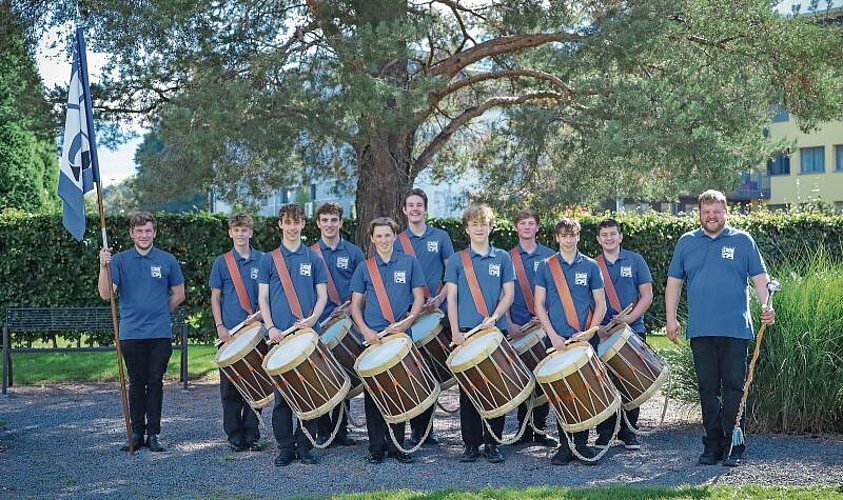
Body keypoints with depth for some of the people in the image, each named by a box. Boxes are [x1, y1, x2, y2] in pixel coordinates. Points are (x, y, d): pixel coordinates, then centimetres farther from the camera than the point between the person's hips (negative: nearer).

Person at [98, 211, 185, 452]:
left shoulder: (167, 260, 4)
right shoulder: (120, 260, 2)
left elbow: (179, 295, 12)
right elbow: (106, 293, -8)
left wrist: (160, 313, 9)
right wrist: (104, 267, -20)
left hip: (160, 333, 0)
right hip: (131, 333, 0)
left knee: (155, 382, 4)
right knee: (136, 383, 7)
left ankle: (153, 433, 9)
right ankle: (137, 433, 14)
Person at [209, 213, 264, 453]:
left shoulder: (262, 261, 6)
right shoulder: (222, 262, 4)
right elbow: (215, 297, 7)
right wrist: (220, 326, -3)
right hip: (230, 332, 0)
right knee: (230, 386, 2)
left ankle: (252, 433, 11)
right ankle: (234, 435, 10)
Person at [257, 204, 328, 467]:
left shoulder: (314, 259, 10)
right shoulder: (269, 259, 9)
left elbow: (322, 295, 7)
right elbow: (263, 297, 6)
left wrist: (313, 318, -11)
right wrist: (270, 327, -7)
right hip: (279, 336, 0)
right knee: (281, 394, 1)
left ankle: (304, 446, 10)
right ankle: (285, 448, 8)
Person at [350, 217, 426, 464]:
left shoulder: (409, 263, 7)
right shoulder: (364, 268, 9)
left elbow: (419, 298, 5)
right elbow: (355, 305, 9)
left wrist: (406, 322, -11)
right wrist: (366, 331, -7)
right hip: (373, 338, 1)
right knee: (373, 393, 1)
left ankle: (397, 445, 12)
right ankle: (376, 446, 8)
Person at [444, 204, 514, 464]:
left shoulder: (502, 258, 9)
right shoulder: (457, 260, 8)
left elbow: (509, 294, 5)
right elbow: (451, 298, 4)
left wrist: (493, 318, -12)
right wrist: (455, 331, -7)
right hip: (466, 332, 0)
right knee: (468, 391, 2)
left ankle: (492, 444, 11)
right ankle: (471, 444, 9)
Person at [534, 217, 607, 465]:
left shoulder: (590, 266, 7)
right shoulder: (546, 266, 6)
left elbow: (601, 305, 7)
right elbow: (539, 305, 4)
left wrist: (590, 332, -8)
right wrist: (553, 335, -7)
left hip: (586, 340, 0)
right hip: (558, 340, 0)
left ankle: (582, 443, 11)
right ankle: (564, 446, 8)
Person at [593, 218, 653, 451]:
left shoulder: (635, 261, 5)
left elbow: (647, 295, 2)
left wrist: (631, 317, -12)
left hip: (633, 331, 0)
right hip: (602, 333, 0)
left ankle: (628, 431, 13)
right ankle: (604, 432, 9)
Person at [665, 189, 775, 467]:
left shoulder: (742, 241, 6)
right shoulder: (686, 242, 12)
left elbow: (759, 277, 4)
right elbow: (674, 282, 13)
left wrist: (766, 306, -12)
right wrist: (671, 318, 5)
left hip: (736, 329, -2)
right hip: (700, 330, 2)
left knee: (735, 387, -2)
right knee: (708, 389, 6)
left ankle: (733, 446, 4)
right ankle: (712, 446, 14)